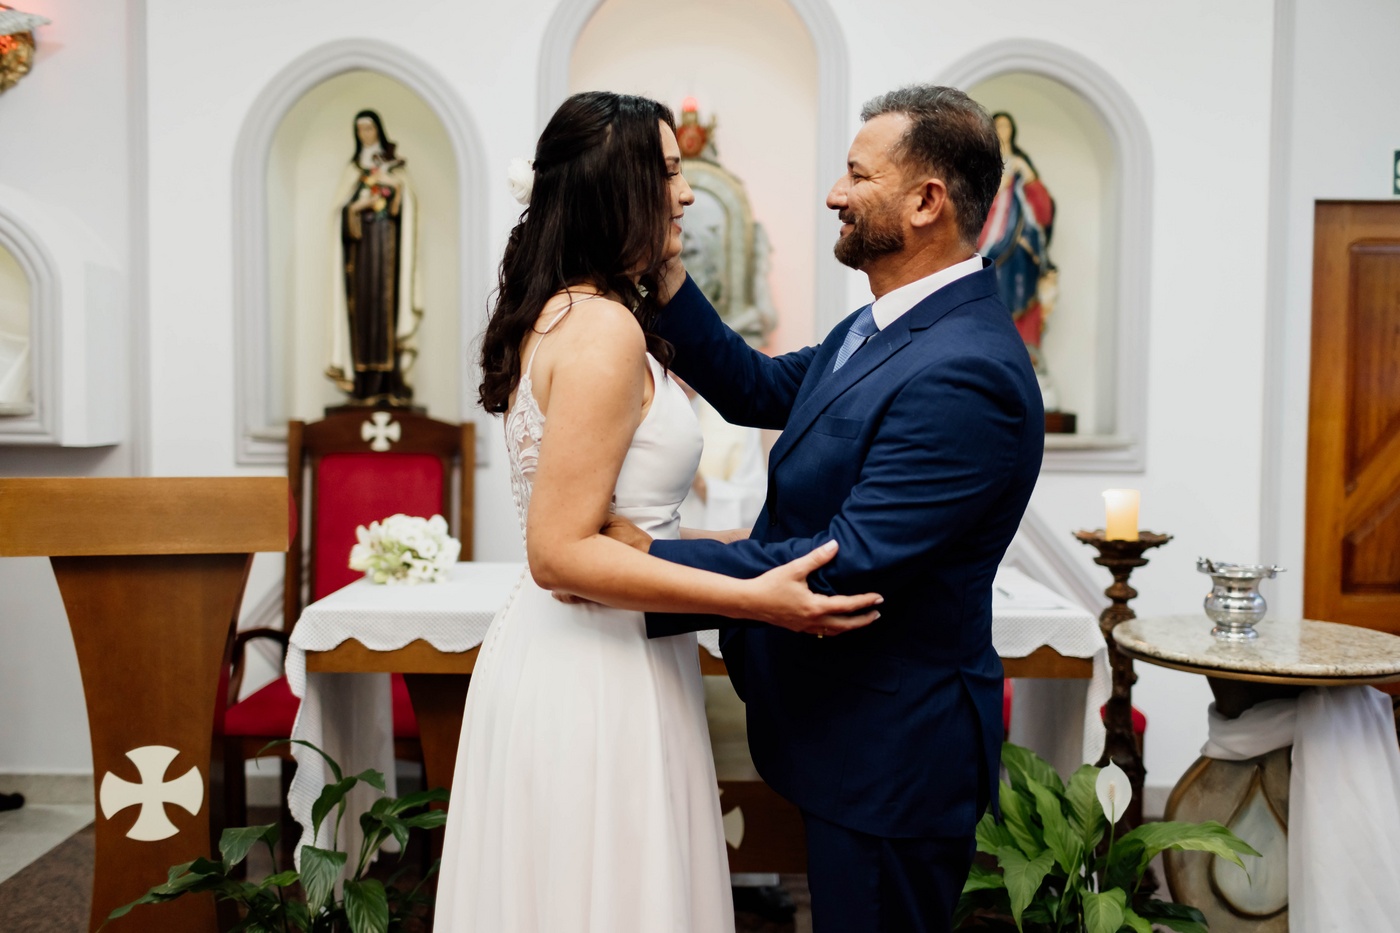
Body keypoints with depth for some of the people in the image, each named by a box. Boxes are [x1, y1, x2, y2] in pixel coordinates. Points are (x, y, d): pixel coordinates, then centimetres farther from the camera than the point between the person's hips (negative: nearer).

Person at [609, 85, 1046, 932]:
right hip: (853, 731, 10)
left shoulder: (966, 373, -28)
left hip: (893, 753, -10)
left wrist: (651, 563, -26)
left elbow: (847, 564, -31)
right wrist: (663, 273, 3)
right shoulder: (884, 329, 6)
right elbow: (756, 389, 13)